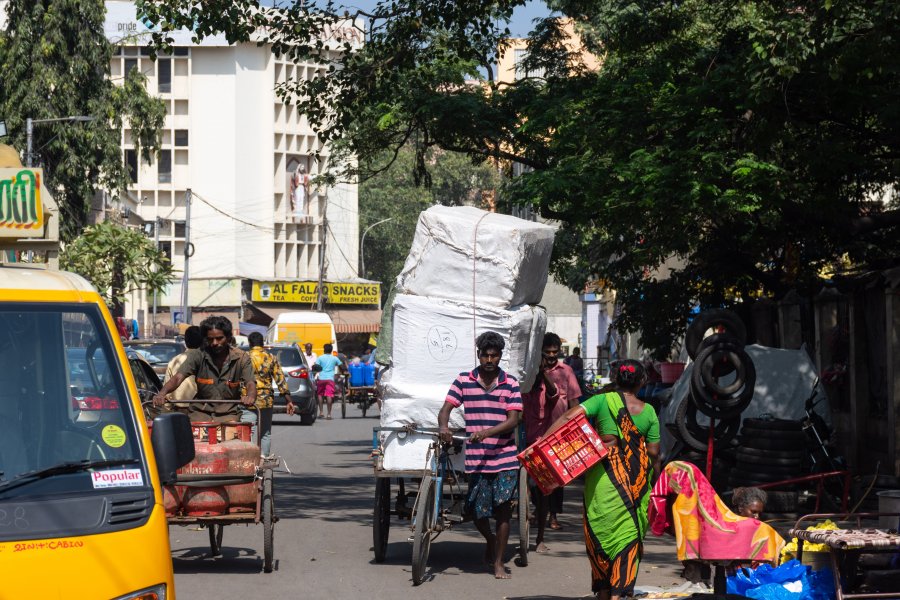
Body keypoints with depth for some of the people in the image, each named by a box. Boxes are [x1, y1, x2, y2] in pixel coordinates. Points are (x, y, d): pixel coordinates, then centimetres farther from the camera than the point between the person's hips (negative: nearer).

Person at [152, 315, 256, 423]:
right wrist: (162, 393, -37)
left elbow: (250, 384, -16)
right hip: (201, 412, 1)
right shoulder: (198, 355, -4)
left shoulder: (241, 358, -4)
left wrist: (250, 396, -42)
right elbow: (178, 377, -15)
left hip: (229, 413, -1)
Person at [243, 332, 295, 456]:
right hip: (266, 401, 3)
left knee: (248, 434, -7)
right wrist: (288, 400, 2)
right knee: (265, 434, 15)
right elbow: (280, 380, 1)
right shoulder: (271, 359, 4)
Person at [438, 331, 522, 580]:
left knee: (503, 508, -4)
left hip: (505, 457, -1)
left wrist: (486, 433, -22)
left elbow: (513, 420, -7)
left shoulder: (510, 384, 0)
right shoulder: (463, 381, 2)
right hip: (476, 459, 1)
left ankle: (499, 563, 7)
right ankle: (490, 539, 37)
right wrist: (443, 427, -24)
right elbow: (445, 409, -1)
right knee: (477, 512, 4)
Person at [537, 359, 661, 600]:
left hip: (604, 476, -1)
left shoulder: (603, 400, -2)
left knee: (601, 534, 11)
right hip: (638, 479, 1)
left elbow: (570, 416, -14)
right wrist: (653, 485, 17)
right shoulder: (648, 412, 3)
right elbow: (654, 454, 4)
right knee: (627, 536, 6)